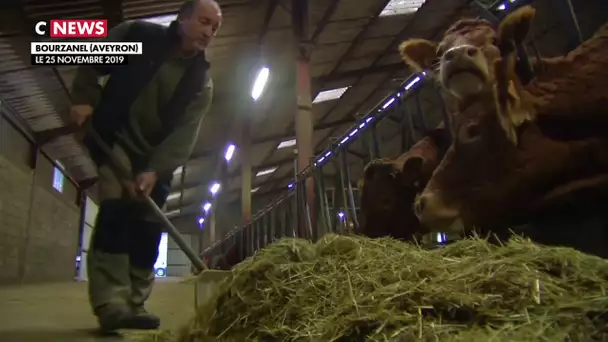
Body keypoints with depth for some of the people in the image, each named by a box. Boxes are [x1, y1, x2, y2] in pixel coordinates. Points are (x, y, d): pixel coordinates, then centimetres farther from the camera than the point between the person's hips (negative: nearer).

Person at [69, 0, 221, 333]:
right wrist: (84, 98, -9)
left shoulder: (201, 81, -5)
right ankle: (111, 303, -22)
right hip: (114, 139, -3)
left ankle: (134, 303, 11)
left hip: (157, 155, 4)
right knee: (116, 209, -23)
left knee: (148, 226, 1)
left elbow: (184, 133, -15)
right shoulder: (137, 35, -7)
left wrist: (155, 170, -28)